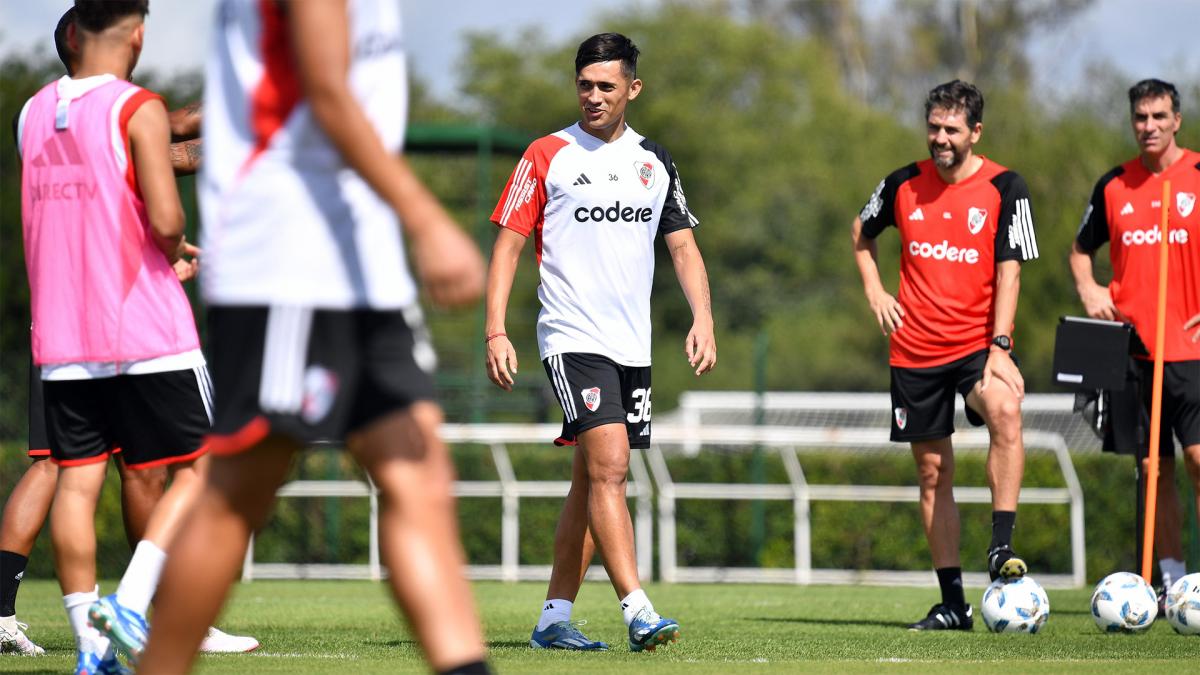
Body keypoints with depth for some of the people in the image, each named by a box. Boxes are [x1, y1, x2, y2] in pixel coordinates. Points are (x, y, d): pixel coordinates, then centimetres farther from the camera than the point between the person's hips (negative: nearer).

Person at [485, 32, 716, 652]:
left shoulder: (653, 160, 13)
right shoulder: (547, 156, -1)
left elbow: (683, 246, 17)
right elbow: (508, 245, -1)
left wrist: (702, 320, 2)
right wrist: (496, 333, -10)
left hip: (632, 345, 6)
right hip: (573, 339, -6)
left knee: (592, 479, 8)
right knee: (608, 465, -20)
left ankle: (554, 618, 15)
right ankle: (637, 613, -27)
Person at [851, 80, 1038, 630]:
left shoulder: (1004, 188, -5)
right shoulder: (903, 185, 4)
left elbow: (1008, 271, -10)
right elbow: (861, 234, 24)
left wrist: (999, 346, -19)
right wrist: (874, 290, 9)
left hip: (977, 342, -3)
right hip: (915, 349, 4)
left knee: (1005, 411, -34)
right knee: (932, 471, 6)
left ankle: (1002, 545, -33)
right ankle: (952, 602, 13)